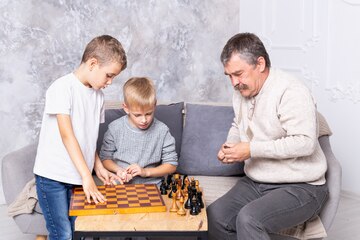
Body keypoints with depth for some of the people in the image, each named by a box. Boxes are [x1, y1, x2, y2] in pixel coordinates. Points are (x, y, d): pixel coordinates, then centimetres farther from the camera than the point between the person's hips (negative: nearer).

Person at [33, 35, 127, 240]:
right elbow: (67, 136, -20)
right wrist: (87, 176, -24)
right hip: (52, 177, -6)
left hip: (79, 177, 6)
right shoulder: (62, 88, -14)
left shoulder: (98, 95, 7)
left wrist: (98, 167, 4)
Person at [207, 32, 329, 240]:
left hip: (301, 188, -8)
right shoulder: (242, 91, 8)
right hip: (255, 182, 8)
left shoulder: (290, 91, -18)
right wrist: (229, 146, 3)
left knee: (248, 219, -31)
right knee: (214, 216, -13)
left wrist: (252, 149, -24)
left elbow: (305, 143, -27)